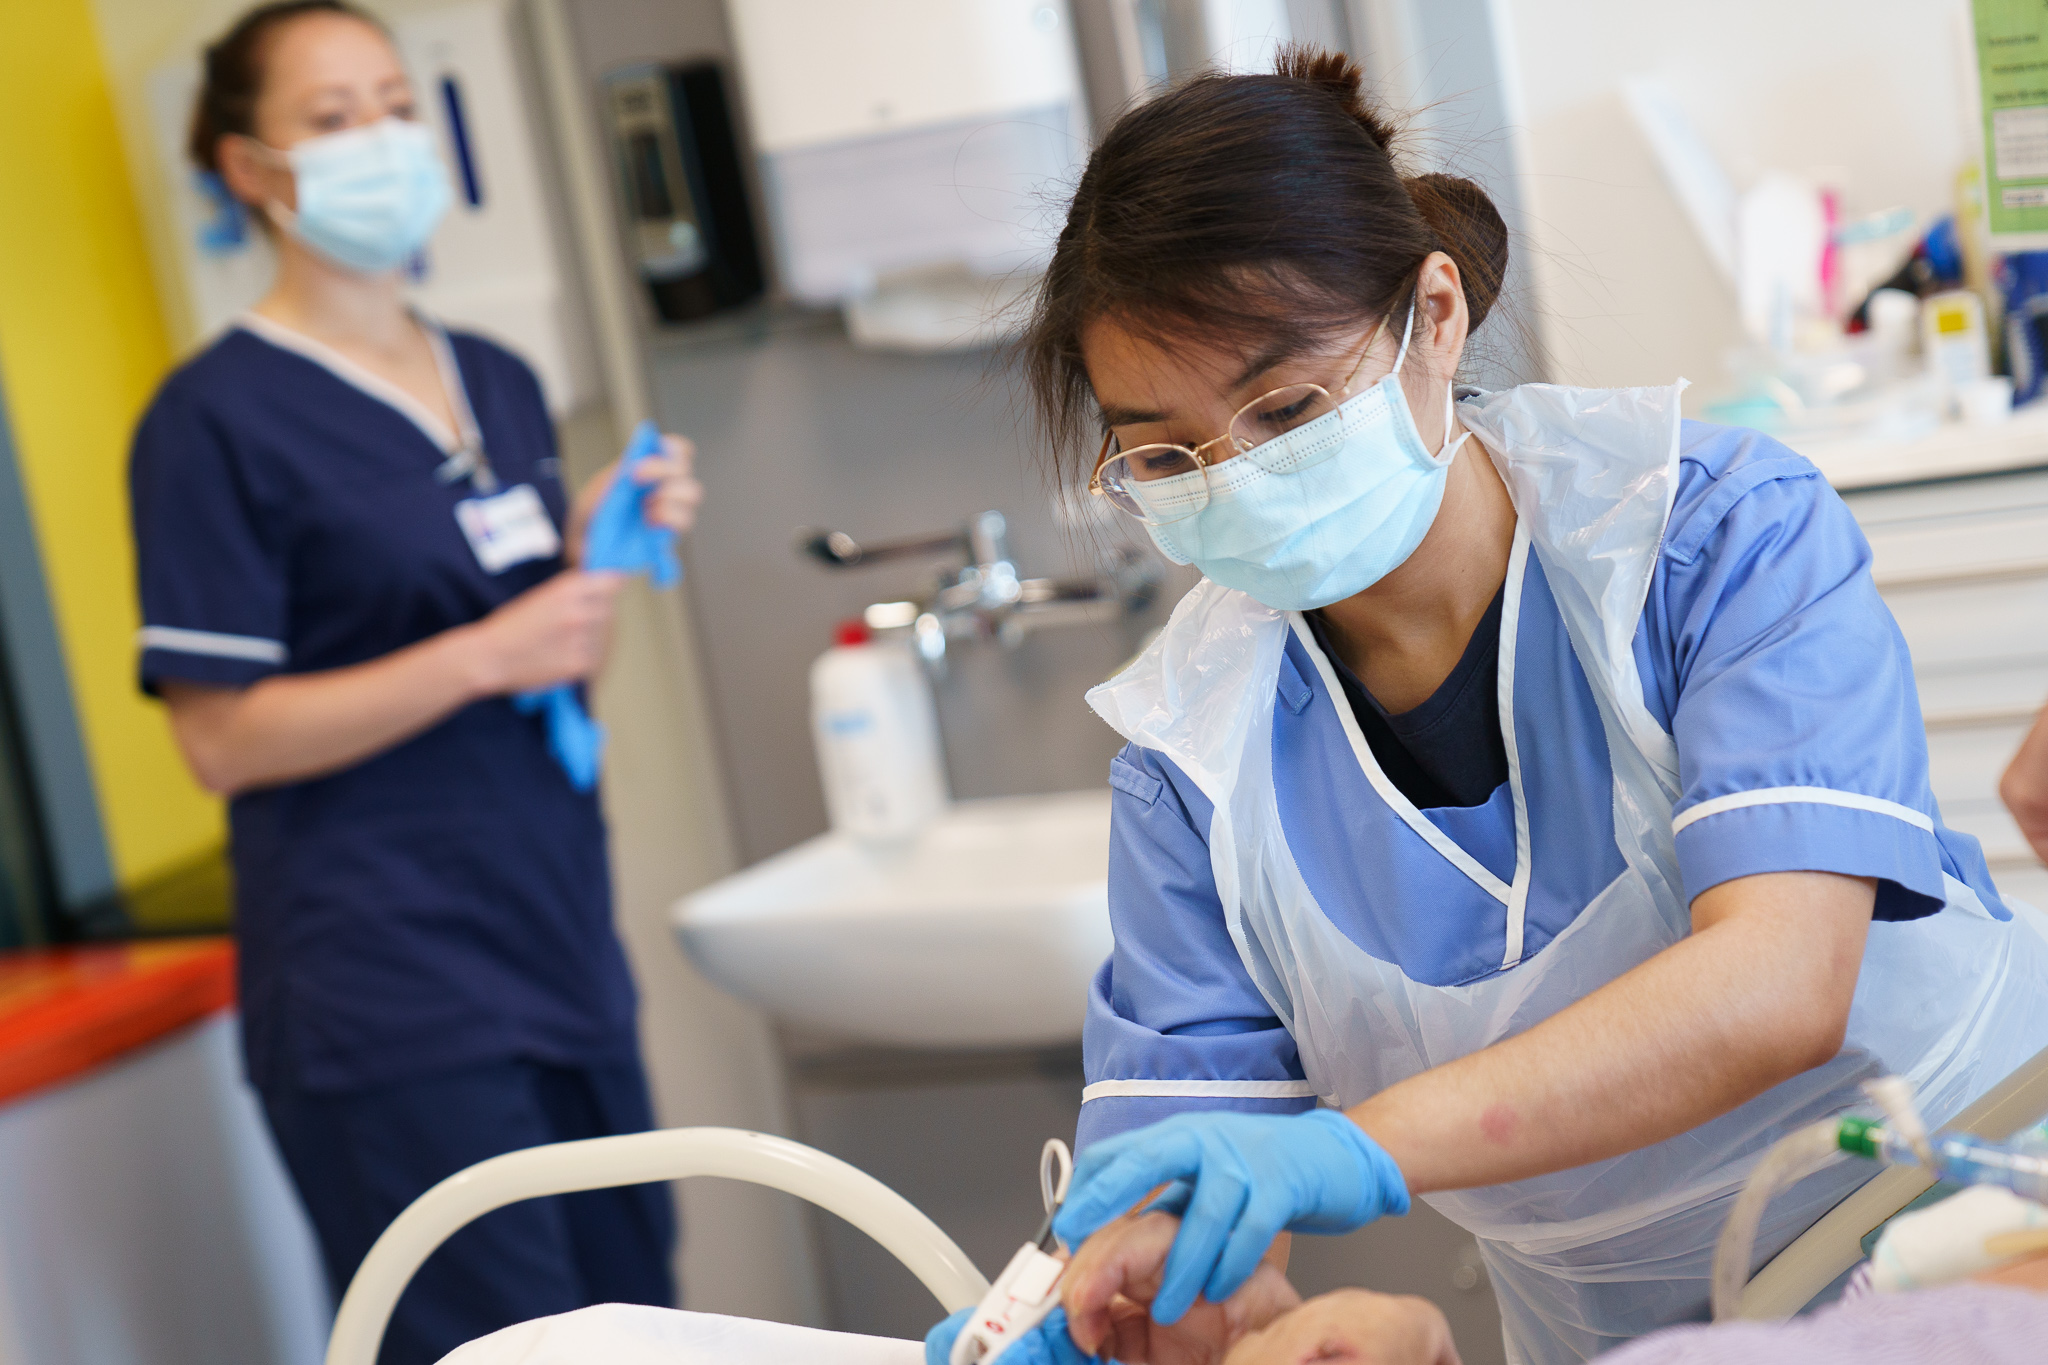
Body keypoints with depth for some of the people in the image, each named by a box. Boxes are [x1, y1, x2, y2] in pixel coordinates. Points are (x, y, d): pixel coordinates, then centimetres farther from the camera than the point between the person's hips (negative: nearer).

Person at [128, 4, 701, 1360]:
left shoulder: (500, 383, 13)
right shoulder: (217, 420, -8)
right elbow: (223, 736, -13)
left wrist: (602, 547, 0)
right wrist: (488, 654, -19)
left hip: (559, 946, 7)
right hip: (389, 991, -7)